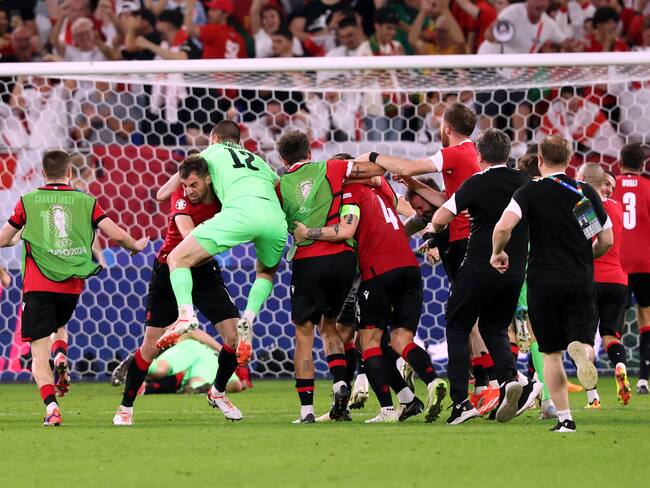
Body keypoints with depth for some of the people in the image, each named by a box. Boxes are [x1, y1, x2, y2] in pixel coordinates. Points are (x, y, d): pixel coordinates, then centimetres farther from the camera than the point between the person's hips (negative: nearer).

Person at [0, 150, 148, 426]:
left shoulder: (28, 201, 4)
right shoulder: (85, 201, 6)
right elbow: (116, 234, 4)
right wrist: (137, 246, 25)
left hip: (38, 286, -2)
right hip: (72, 285, 2)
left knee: (39, 351, -2)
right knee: (58, 325, 31)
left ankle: (51, 407, -20)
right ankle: (61, 356, -2)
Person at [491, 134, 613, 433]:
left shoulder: (529, 193, -4)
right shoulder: (586, 193, 5)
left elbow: (503, 227, -18)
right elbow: (607, 241, 9)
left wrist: (497, 253, 2)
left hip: (543, 282, -1)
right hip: (581, 282, 1)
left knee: (551, 354, 9)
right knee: (579, 339, 4)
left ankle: (564, 418, 3)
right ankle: (580, 351, -34)